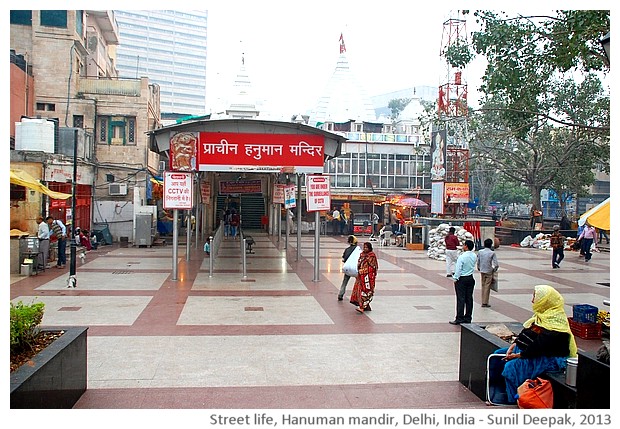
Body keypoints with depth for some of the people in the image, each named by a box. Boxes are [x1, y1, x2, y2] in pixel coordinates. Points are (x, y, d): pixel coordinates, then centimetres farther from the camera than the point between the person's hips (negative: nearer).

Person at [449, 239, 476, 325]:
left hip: (462, 279, -6)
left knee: (461, 299, -3)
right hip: (470, 278, 6)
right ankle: (468, 318, 16)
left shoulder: (462, 257, -19)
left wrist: (455, 279, -6)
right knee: (469, 298, 10)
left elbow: (458, 269, -16)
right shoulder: (474, 256, 1)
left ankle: (459, 319, -1)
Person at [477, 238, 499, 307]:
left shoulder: (480, 252, -3)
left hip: (482, 271, 4)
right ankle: (485, 302, 4)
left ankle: (483, 302, 17)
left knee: (482, 286, 14)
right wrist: (494, 269, 3)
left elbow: (477, 262, 3)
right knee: (487, 287, 2)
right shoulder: (492, 253, -13)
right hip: (489, 272, -4)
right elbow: (496, 264, -16)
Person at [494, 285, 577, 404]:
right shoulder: (543, 315, 11)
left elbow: (540, 346, -26)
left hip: (549, 358, -11)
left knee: (511, 367, -27)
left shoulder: (555, 321, -21)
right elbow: (525, 331, 14)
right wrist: (513, 345, 0)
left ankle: (513, 401, -11)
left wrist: (519, 355, -21)